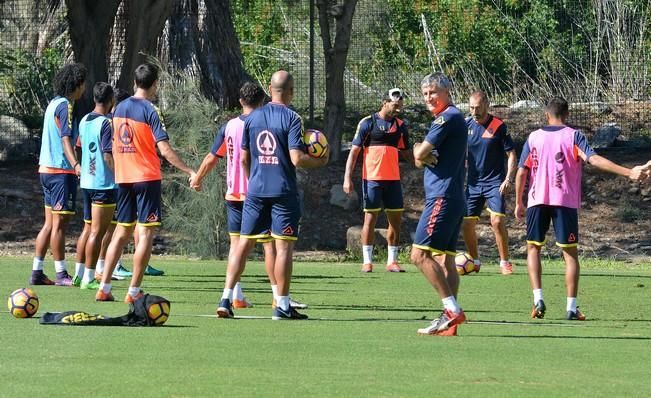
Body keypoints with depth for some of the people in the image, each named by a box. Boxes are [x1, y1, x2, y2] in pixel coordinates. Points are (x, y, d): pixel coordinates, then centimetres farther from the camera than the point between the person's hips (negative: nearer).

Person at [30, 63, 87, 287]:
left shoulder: (54, 104, 16)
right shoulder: (65, 106, -13)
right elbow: (66, 139, -23)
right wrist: (75, 165, -35)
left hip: (47, 169, 10)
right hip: (61, 171, -10)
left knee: (50, 224, 12)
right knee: (59, 223, -6)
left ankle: (37, 272, 12)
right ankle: (61, 275, -4)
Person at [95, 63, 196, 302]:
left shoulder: (119, 108, 9)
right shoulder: (150, 111, -11)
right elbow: (165, 149, -17)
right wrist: (190, 172, -17)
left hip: (122, 178, 6)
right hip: (147, 177, -6)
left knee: (122, 231, 14)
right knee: (146, 233, -2)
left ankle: (104, 288, 10)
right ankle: (134, 291, -6)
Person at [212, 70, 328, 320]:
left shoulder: (252, 118, 7)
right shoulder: (291, 119, -9)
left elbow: (244, 159, 11)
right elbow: (297, 159, -16)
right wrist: (319, 162, 2)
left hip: (255, 190, 5)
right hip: (283, 192, -5)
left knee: (244, 243, 8)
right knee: (284, 246, 0)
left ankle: (226, 299, 1)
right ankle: (282, 306, 0)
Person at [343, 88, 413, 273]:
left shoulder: (400, 125, 10)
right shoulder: (368, 123, -4)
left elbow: (405, 152, 20)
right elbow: (354, 151, -4)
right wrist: (347, 177, -11)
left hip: (393, 179, 5)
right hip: (372, 179, -5)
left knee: (396, 219, 3)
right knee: (370, 217, -3)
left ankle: (392, 261, 11)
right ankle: (367, 261, 2)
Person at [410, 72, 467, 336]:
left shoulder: (447, 117, -11)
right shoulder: (454, 117, 21)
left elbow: (421, 153, -14)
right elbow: (419, 159, 19)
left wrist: (420, 152, 8)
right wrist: (424, 155, -3)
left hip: (442, 198, -11)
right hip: (454, 199, 11)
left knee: (420, 254, -14)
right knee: (445, 259, 8)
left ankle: (452, 309, -18)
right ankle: (450, 322, 6)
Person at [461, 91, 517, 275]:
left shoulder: (498, 126, -8)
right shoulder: (466, 125, 3)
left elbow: (512, 155, -5)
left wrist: (509, 179, -17)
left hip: (495, 183, -4)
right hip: (473, 183, 5)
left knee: (497, 221, -18)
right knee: (466, 224, 3)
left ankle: (505, 262, -6)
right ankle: (475, 262, 21)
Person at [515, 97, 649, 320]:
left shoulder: (534, 137, 6)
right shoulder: (573, 136, -2)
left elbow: (521, 172, 5)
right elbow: (593, 159, -17)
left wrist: (519, 203, 16)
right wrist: (628, 172, -22)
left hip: (537, 201, 2)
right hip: (565, 201, -2)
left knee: (533, 248, 14)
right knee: (570, 253, 5)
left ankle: (538, 298, -5)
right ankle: (571, 308, -2)